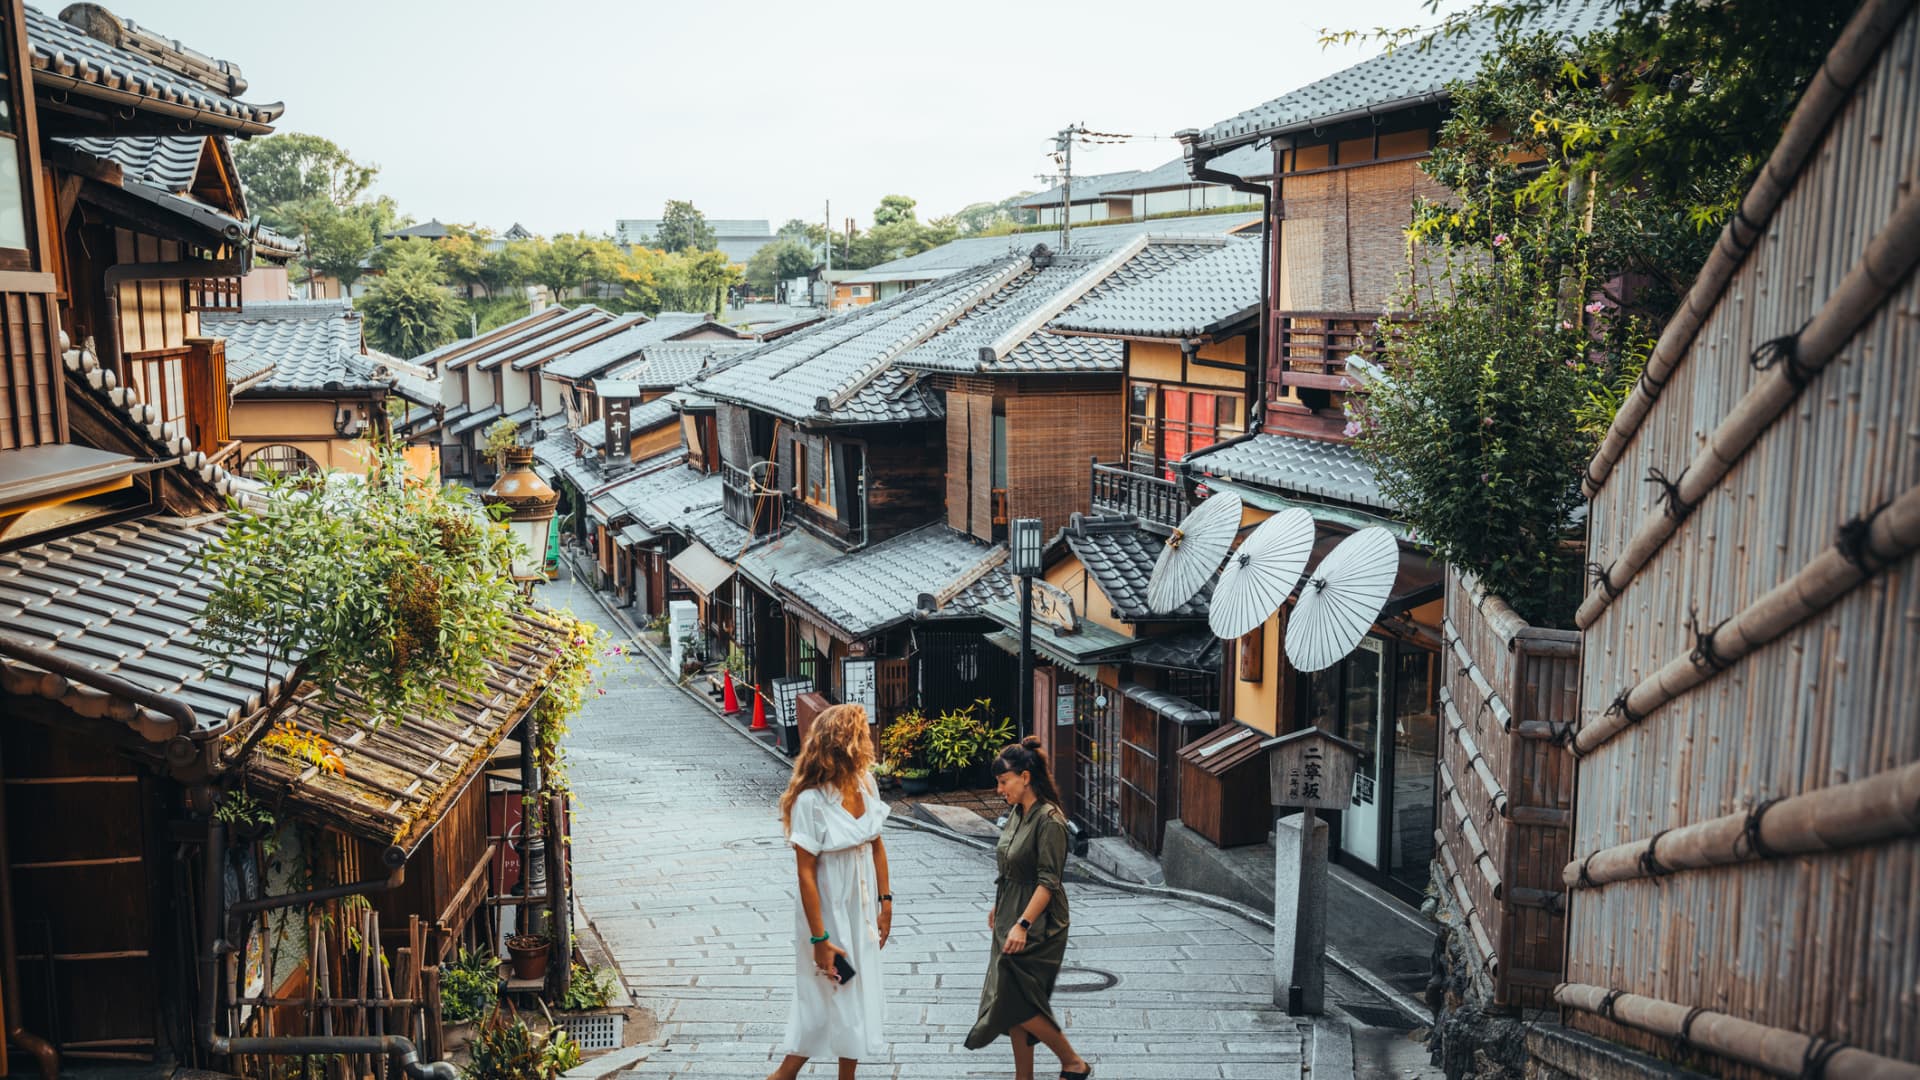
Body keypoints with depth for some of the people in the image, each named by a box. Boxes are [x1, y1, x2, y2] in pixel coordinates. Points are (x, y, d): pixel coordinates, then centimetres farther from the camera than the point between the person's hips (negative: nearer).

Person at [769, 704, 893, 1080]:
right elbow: (805, 872, -21)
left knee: (859, 995, 16)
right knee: (829, 998, 6)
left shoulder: (866, 783, -5)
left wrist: (886, 901, 8)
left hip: (862, 909, 6)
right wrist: (820, 939, -20)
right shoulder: (811, 801, -25)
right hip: (829, 912, -6)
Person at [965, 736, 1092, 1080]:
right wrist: (998, 907, 22)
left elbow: (1048, 881, -23)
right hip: (1011, 920, 9)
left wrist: (1022, 924, -26)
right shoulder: (1017, 814, 7)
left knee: (1017, 1001, -7)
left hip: (1037, 927, -9)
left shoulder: (1049, 820, -20)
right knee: (1012, 1002, 10)